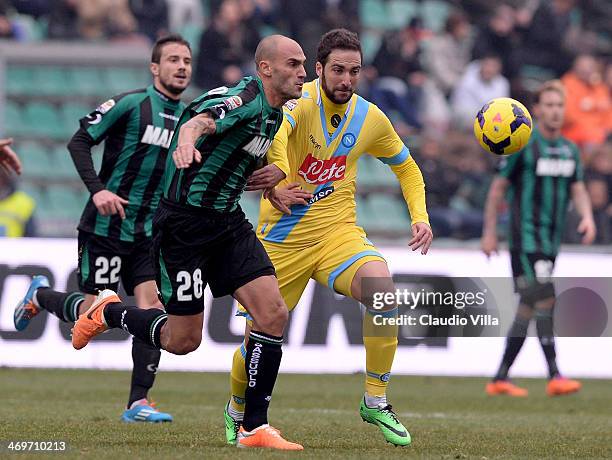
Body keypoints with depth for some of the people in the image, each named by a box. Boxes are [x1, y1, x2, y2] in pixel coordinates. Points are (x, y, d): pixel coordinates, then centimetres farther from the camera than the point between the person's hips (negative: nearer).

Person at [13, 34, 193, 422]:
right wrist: (97, 189, -21)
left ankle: (138, 403, -5)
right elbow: (79, 142, -11)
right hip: (105, 227, -5)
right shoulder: (130, 104, -11)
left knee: (153, 307, -9)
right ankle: (41, 295, 31)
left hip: (149, 232, 5)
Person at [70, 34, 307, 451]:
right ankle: (109, 312, 28)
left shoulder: (275, 115, 11)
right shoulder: (245, 100, -18)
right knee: (182, 340, -2)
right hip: (185, 224, -8)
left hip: (229, 222, 8)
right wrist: (187, 138, -62)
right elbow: (201, 120, -41)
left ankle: (254, 427, -2)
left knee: (273, 313, -8)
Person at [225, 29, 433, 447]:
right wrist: (278, 172, -59)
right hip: (283, 236, -2)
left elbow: (406, 166, 18)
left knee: (383, 288, -27)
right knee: (258, 337, 1)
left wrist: (420, 217, 3)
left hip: (338, 231, 2)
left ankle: (375, 401, -12)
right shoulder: (300, 103, -16)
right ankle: (237, 412, 35)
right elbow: (274, 133, -40)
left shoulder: (370, 118, 1)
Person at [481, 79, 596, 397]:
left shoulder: (570, 150, 12)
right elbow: (498, 187, -3)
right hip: (525, 237, -7)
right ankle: (554, 377, -22)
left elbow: (577, 189, 14)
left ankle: (500, 379, 16)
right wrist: (489, 233, -4)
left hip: (552, 240, 7)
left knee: (528, 307, 9)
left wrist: (587, 216, -7)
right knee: (544, 298, -19)